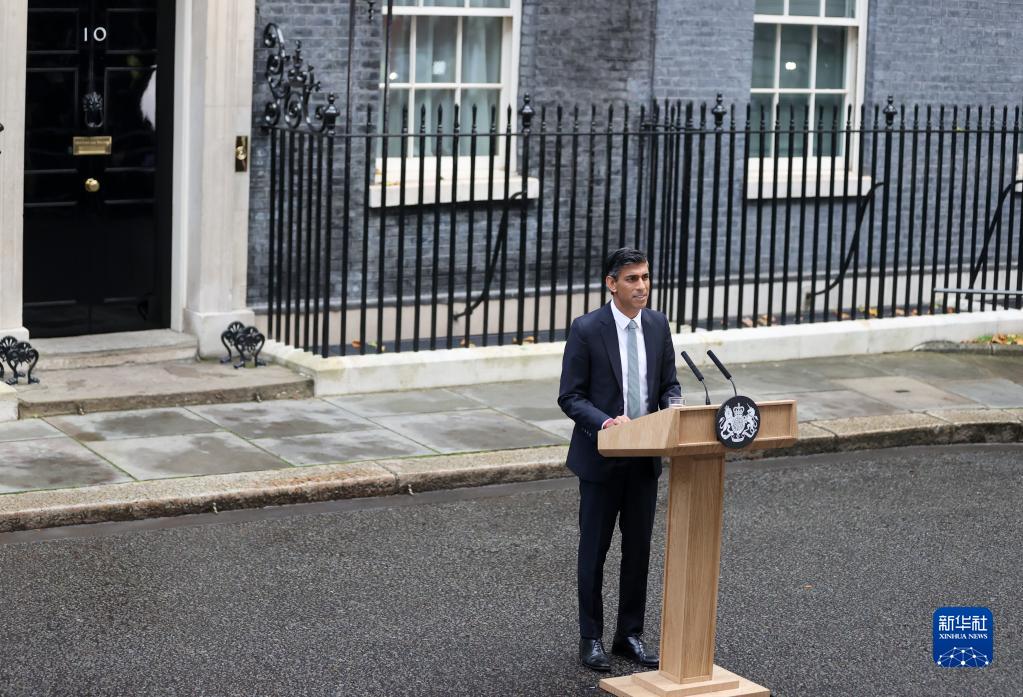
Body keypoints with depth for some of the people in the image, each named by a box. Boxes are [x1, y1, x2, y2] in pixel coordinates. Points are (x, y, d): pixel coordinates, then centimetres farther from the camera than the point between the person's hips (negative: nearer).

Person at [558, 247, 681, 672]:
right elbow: (570, 397, -11)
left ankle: (630, 634, 22)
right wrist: (606, 422, -26)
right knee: (594, 549, 6)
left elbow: (669, 385, 10)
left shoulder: (658, 325, 2)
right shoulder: (587, 329, -12)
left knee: (638, 549, 10)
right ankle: (591, 638, 17)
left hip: (645, 457, 4)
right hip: (601, 457, -4)